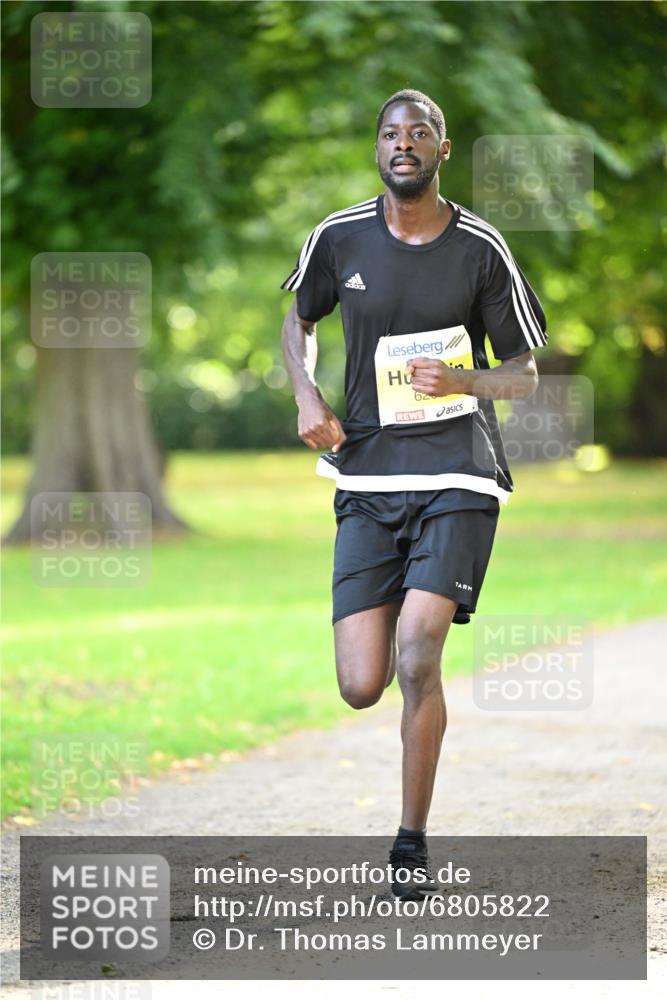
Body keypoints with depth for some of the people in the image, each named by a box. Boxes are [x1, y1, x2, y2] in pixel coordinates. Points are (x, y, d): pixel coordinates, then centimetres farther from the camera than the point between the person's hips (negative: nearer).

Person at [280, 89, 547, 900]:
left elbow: (525, 376, 5)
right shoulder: (339, 239, 3)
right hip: (367, 481, 2)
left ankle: (412, 843, -2)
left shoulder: (480, 249, -1)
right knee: (361, 688, -5)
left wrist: (459, 379, -16)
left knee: (418, 656, -19)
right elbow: (298, 322, 22)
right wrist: (308, 398, 2)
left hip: (457, 476, -2)